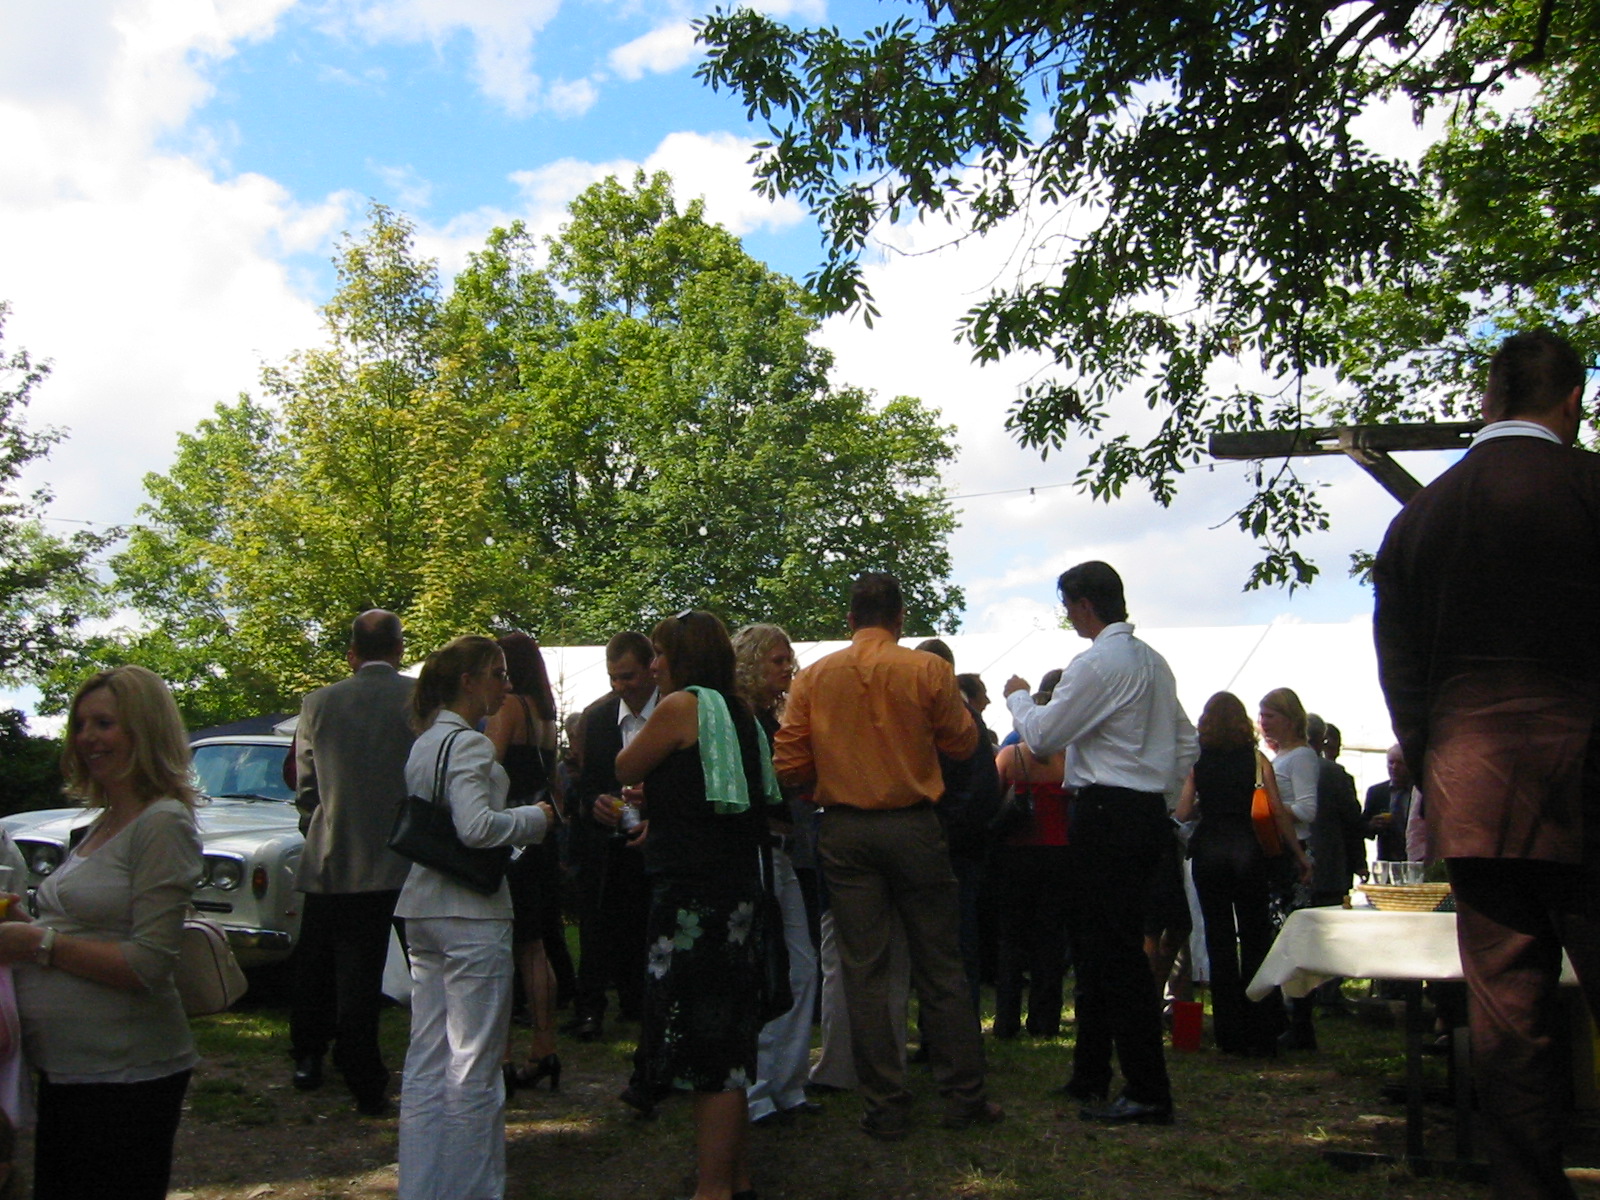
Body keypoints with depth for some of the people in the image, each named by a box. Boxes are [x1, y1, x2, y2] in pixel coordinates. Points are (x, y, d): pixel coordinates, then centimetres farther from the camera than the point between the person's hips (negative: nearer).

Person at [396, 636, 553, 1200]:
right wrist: (536, 817, -10)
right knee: (474, 1064, 0)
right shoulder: (469, 743, -13)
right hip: (471, 912, -9)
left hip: (422, 911, 9)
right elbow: (478, 827, -25)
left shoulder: (424, 742, 15)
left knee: (427, 1060, 14)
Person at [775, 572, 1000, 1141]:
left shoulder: (812, 678, -1)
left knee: (863, 970, 6)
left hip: (844, 831, 1)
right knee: (940, 966, 9)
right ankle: (964, 1097, 17)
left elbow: (790, 767, -2)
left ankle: (885, 1108, 10)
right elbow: (962, 743, 3)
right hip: (913, 825, -1)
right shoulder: (929, 670, -7)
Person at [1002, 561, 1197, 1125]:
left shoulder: (1096, 664, -15)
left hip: (1108, 816, -10)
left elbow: (1041, 736, -11)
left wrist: (1018, 696, 7)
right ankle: (1090, 1076, 27)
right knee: (1094, 943, 17)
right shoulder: (1153, 661, 14)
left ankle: (1149, 1093, -1)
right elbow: (1186, 743, 19)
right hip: (1148, 813, 10)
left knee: (1117, 950, -5)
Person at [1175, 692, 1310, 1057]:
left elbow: (1183, 812, -4)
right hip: (1248, 850, 0)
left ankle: (1230, 1034, 9)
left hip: (1208, 852, 0)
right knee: (1256, 939, 7)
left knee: (1219, 941, 7)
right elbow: (1278, 812, -3)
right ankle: (1261, 1035, 6)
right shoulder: (1256, 759, 0)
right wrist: (1300, 855, 4)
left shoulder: (1197, 761, 1)